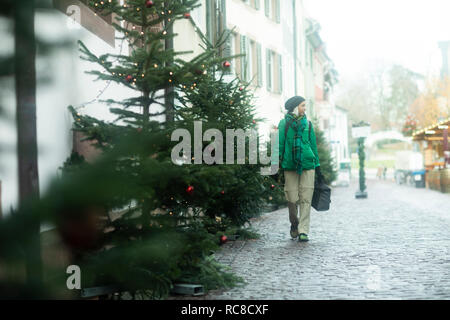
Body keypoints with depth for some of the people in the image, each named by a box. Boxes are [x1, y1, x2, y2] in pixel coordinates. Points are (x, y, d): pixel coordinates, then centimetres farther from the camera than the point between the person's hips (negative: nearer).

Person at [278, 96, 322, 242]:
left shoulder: (307, 123, 13)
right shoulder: (284, 123, 5)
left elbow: (313, 145, 17)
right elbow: (280, 144, 5)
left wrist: (317, 166, 14)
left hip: (307, 165, 2)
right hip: (290, 165, -2)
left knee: (306, 198, -5)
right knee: (292, 198, 1)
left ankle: (303, 231, -2)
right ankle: (294, 224, 25)